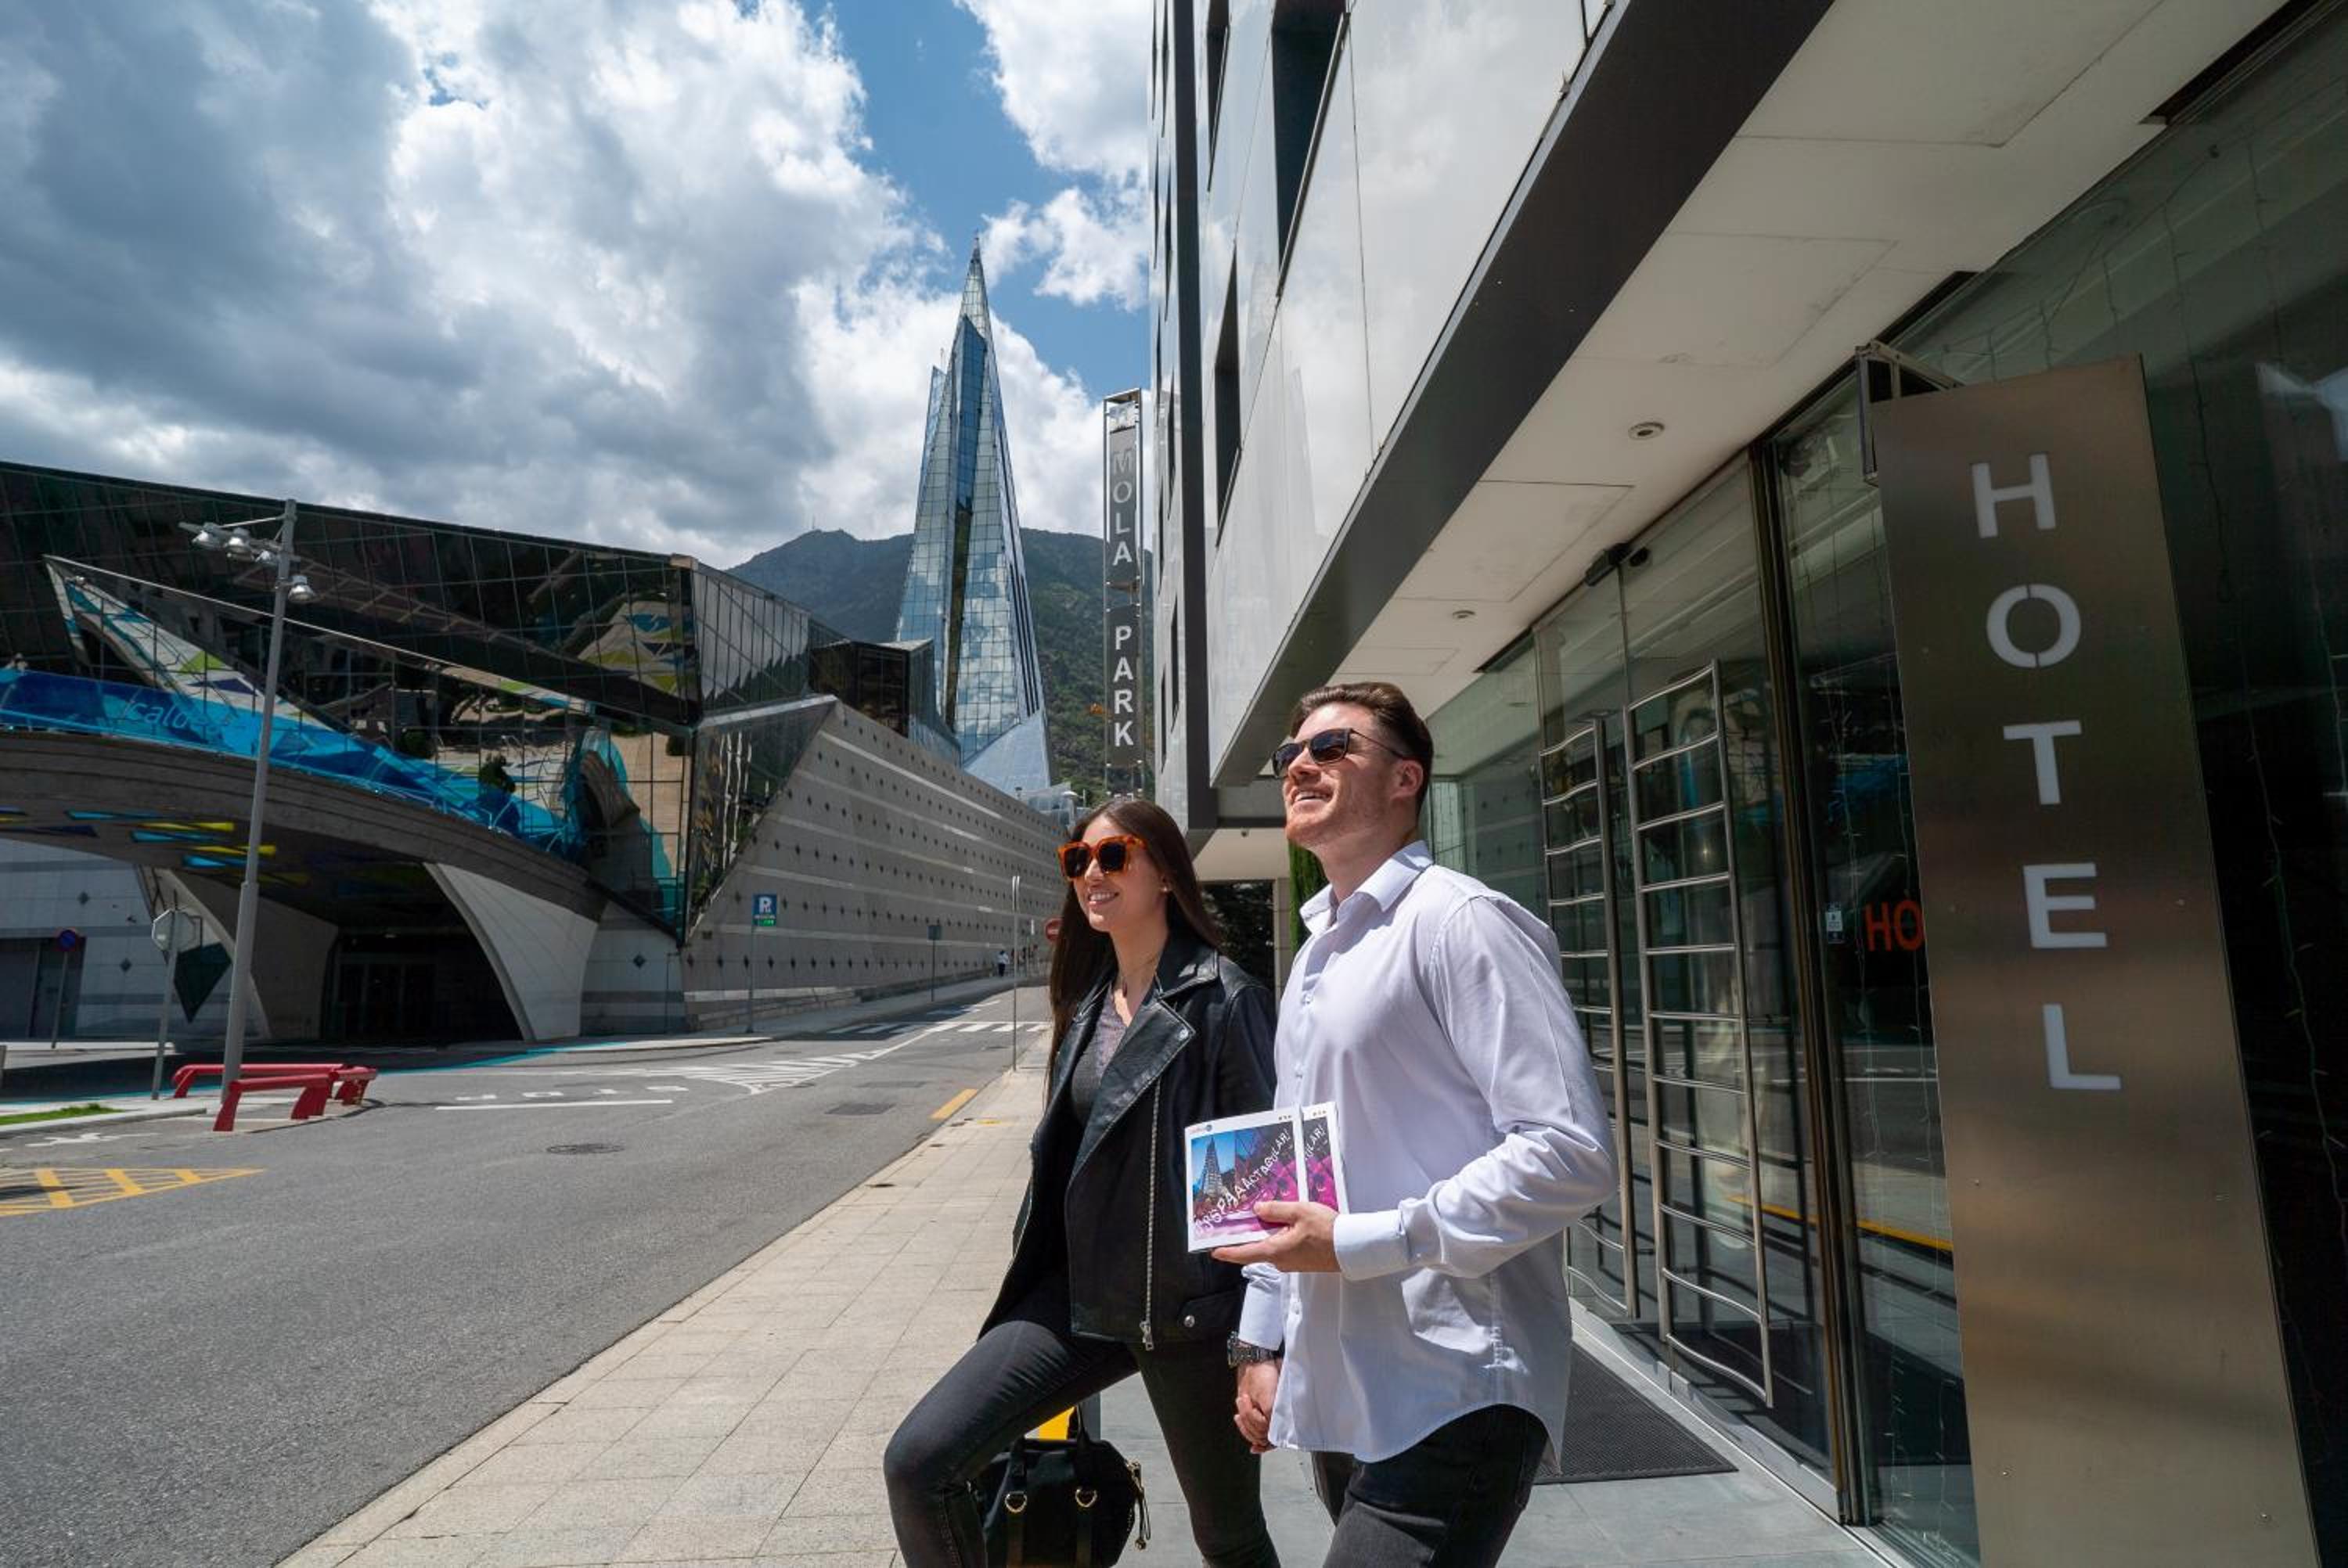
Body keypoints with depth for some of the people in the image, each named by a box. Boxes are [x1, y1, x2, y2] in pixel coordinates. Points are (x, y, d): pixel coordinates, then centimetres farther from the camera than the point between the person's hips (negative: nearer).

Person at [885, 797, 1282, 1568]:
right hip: (1075, 1290, 6)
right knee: (918, 1461, -4)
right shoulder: (1087, 999, 8)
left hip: (1187, 1304, -6)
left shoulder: (1223, 997, -13)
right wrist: (1032, 1261, 17)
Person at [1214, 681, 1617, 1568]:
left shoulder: (1459, 920, -13)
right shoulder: (1315, 954, 14)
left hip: (1447, 1403, -8)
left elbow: (1574, 1153, -20)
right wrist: (1260, 1340, 16)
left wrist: (1358, 1243, -20)